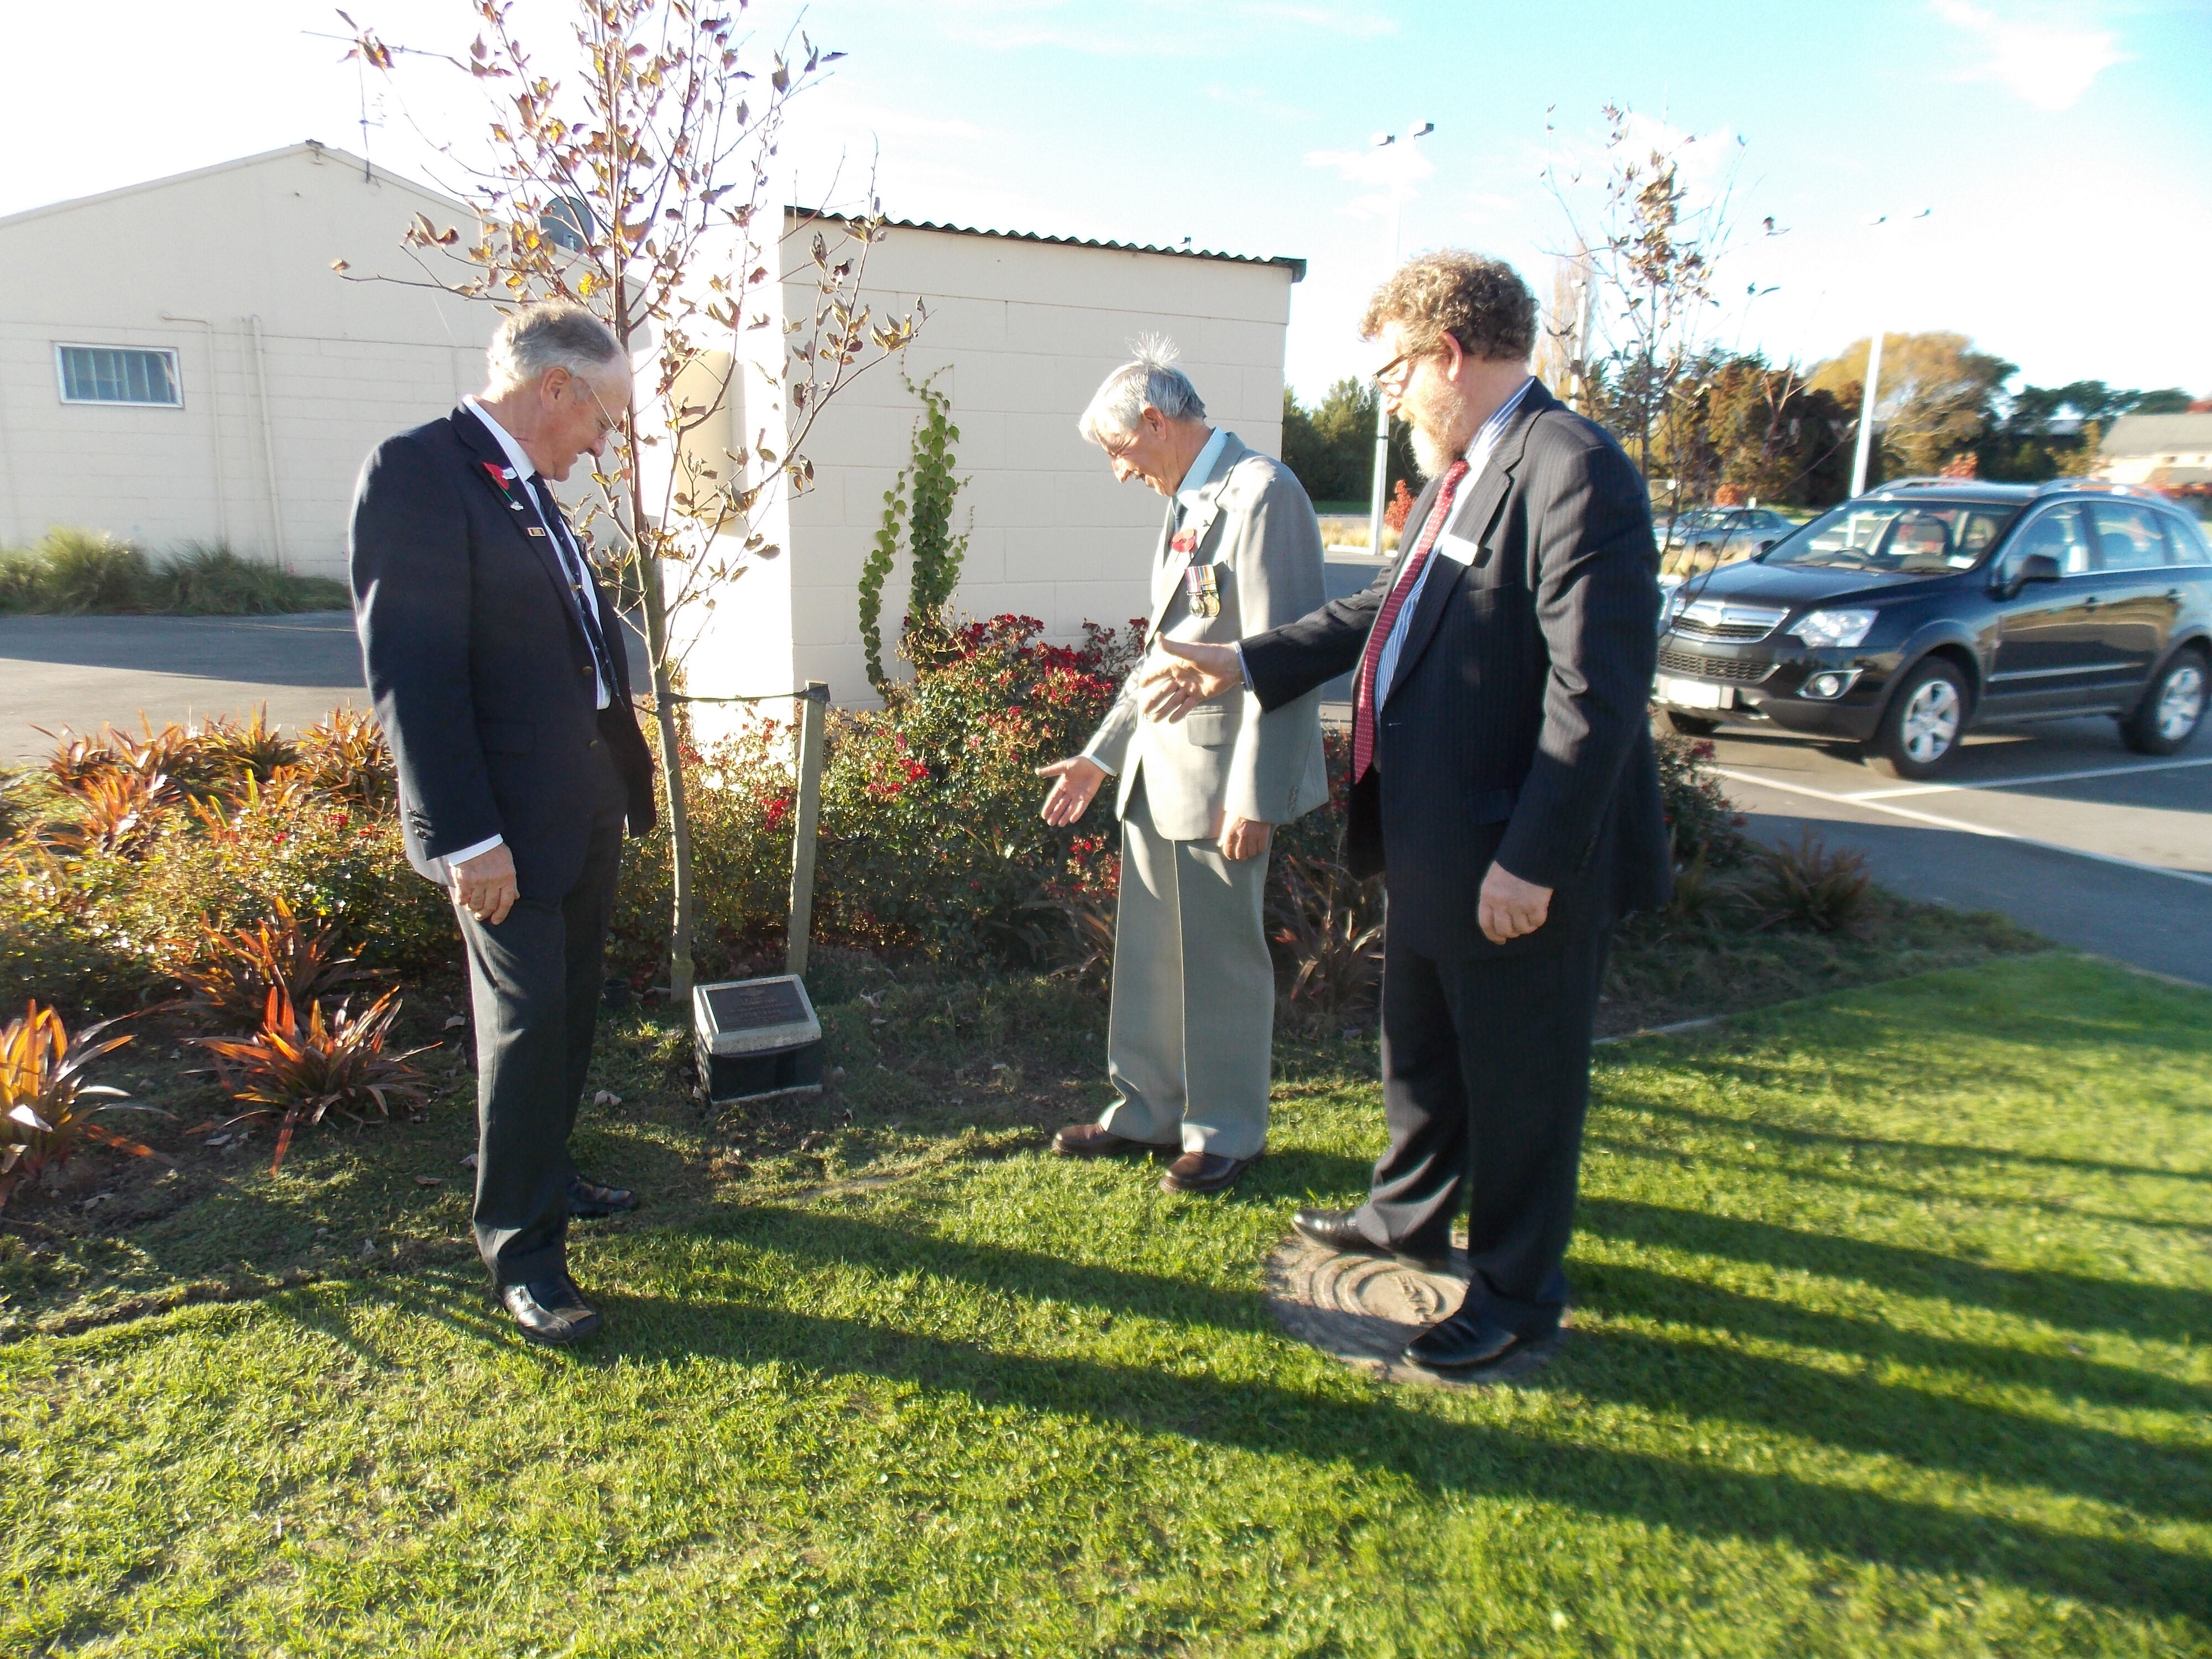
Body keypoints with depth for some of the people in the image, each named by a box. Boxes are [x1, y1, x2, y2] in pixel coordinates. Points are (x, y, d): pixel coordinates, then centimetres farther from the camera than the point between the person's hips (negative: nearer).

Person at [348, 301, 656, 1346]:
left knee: (570, 1010, 18)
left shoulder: (531, 490, 12)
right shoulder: (417, 472, -16)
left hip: (586, 809, 9)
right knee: (526, 1022, 1)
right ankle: (521, 1249, 17)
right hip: (510, 826, -9)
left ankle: (542, 1175, 38)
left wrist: (628, 781, 14)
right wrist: (467, 837, -22)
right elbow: (411, 674, -21)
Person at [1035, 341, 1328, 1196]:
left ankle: (1226, 1132, 22)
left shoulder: (1261, 493, -14)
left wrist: (1253, 796, -22)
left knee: (1221, 959, 5)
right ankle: (1146, 1110, 31)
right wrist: (1100, 755, 20)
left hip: (1219, 774, -9)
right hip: (1156, 771, 9)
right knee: (1147, 954, 15)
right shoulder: (1185, 503, 15)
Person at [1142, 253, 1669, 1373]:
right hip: (1434, 842, 10)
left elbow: (1598, 690, -25)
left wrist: (1533, 858, -25)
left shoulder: (1572, 470, -20)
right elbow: (1388, 609, 20)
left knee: (1518, 1082, 9)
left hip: (1522, 863, -10)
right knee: (1419, 1050, 25)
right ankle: (1409, 1217, 48)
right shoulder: (1459, 475, 10)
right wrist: (1247, 666, 18)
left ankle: (1516, 1294, 30)